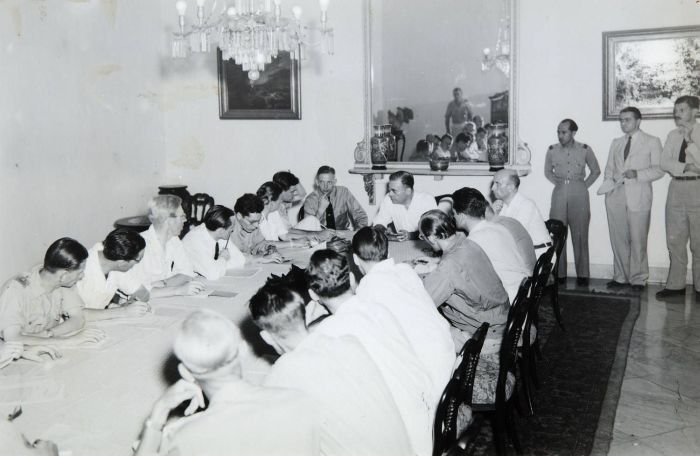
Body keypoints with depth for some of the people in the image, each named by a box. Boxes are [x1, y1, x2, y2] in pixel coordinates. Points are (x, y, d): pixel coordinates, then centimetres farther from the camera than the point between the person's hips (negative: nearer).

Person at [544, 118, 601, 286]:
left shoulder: (584, 150, 1)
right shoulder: (552, 150, 5)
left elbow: (596, 170, 14)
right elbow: (547, 171, 20)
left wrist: (584, 184, 4)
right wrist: (558, 182, 7)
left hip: (579, 195, -1)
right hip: (559, 195, 2)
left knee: (580, 235, -2)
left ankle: (582, 274, 3)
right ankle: (559, 274, 5)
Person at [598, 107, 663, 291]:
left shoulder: (652, 142, 6)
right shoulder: (616, 143, 20)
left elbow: (659, 170, 0)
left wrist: (638, 174, -16)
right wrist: (609, 182, 1)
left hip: (638, 197, -4)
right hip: (615, 195, 4)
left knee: (637, 240, -4)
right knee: (618, 239, 5)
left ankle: (638, 279, 5)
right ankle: (621, 276, 13)